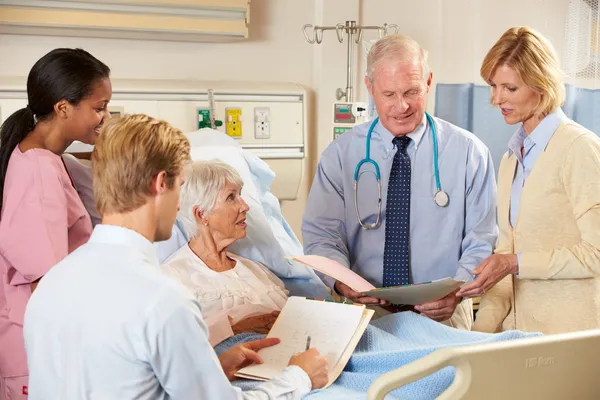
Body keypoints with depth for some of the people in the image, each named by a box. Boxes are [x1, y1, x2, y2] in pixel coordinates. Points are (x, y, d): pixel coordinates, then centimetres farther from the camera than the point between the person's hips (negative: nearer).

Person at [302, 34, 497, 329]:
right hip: (363, 312, 1)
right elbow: (321, 234, 3)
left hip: (442, 314, 0)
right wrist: (341, 280, -17)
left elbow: (481, 241, 3)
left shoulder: (469, 152, 4)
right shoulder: (341, 154, 6)